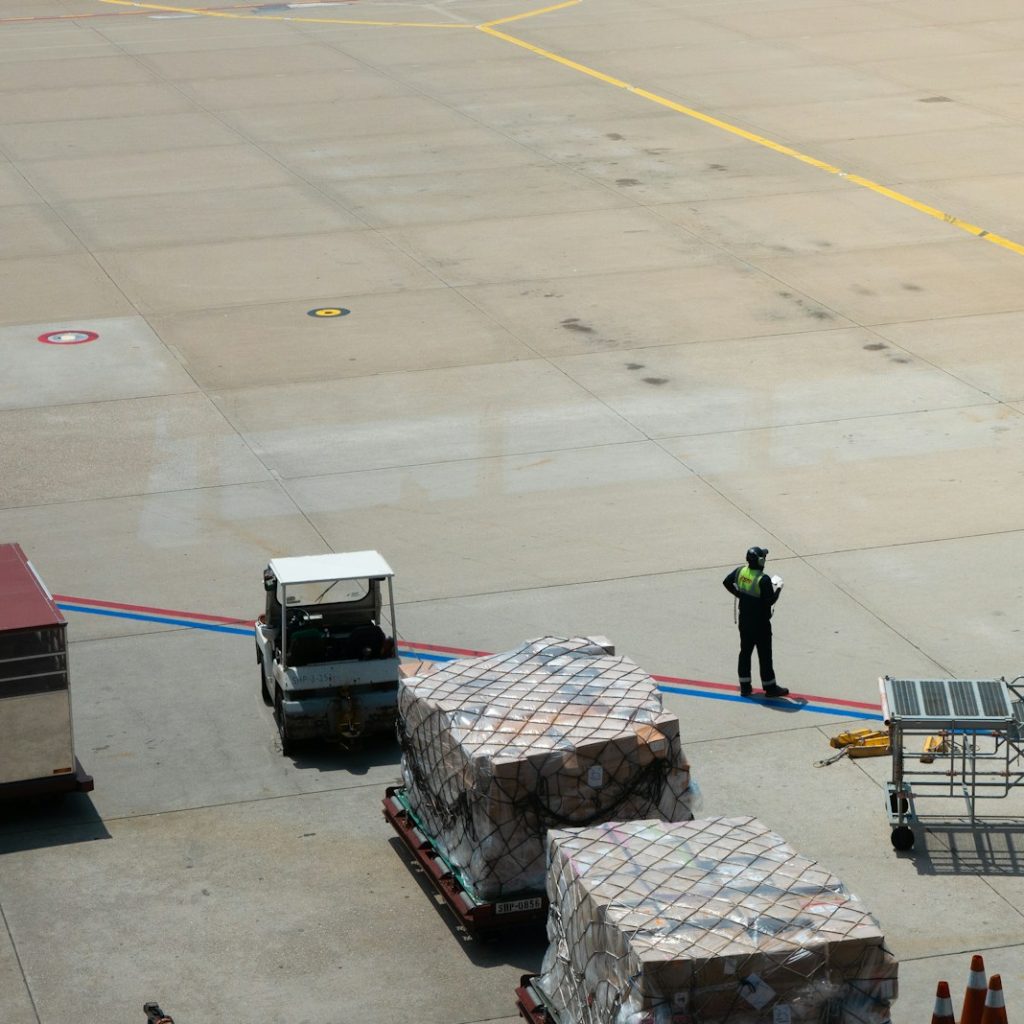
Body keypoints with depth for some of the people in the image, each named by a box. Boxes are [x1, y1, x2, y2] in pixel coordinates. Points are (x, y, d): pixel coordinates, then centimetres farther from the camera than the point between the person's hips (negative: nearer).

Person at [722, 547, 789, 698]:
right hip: (760, 623, -6)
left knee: (745, 651, 15)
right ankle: (770, 687, 14)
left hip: (744, 621, 6)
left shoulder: (740, 571, -5)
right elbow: (770, 601, -22)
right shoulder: (763, 579, -26)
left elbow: (726, 582, 8)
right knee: (765, 654, 5)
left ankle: (744, 686, 19)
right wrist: (778, 588, -6)